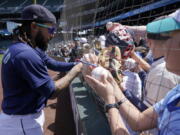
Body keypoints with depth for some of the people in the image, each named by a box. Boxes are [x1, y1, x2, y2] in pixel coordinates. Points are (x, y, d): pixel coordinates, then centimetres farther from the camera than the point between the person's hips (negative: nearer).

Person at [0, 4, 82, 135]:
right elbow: (52, 91, -27)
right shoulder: (25, 54, -29)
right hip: (22, 122, -9)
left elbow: (54, 64, 7)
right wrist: (76, 70, -16)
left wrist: (77, 64, -3)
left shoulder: (31, 49, 3)